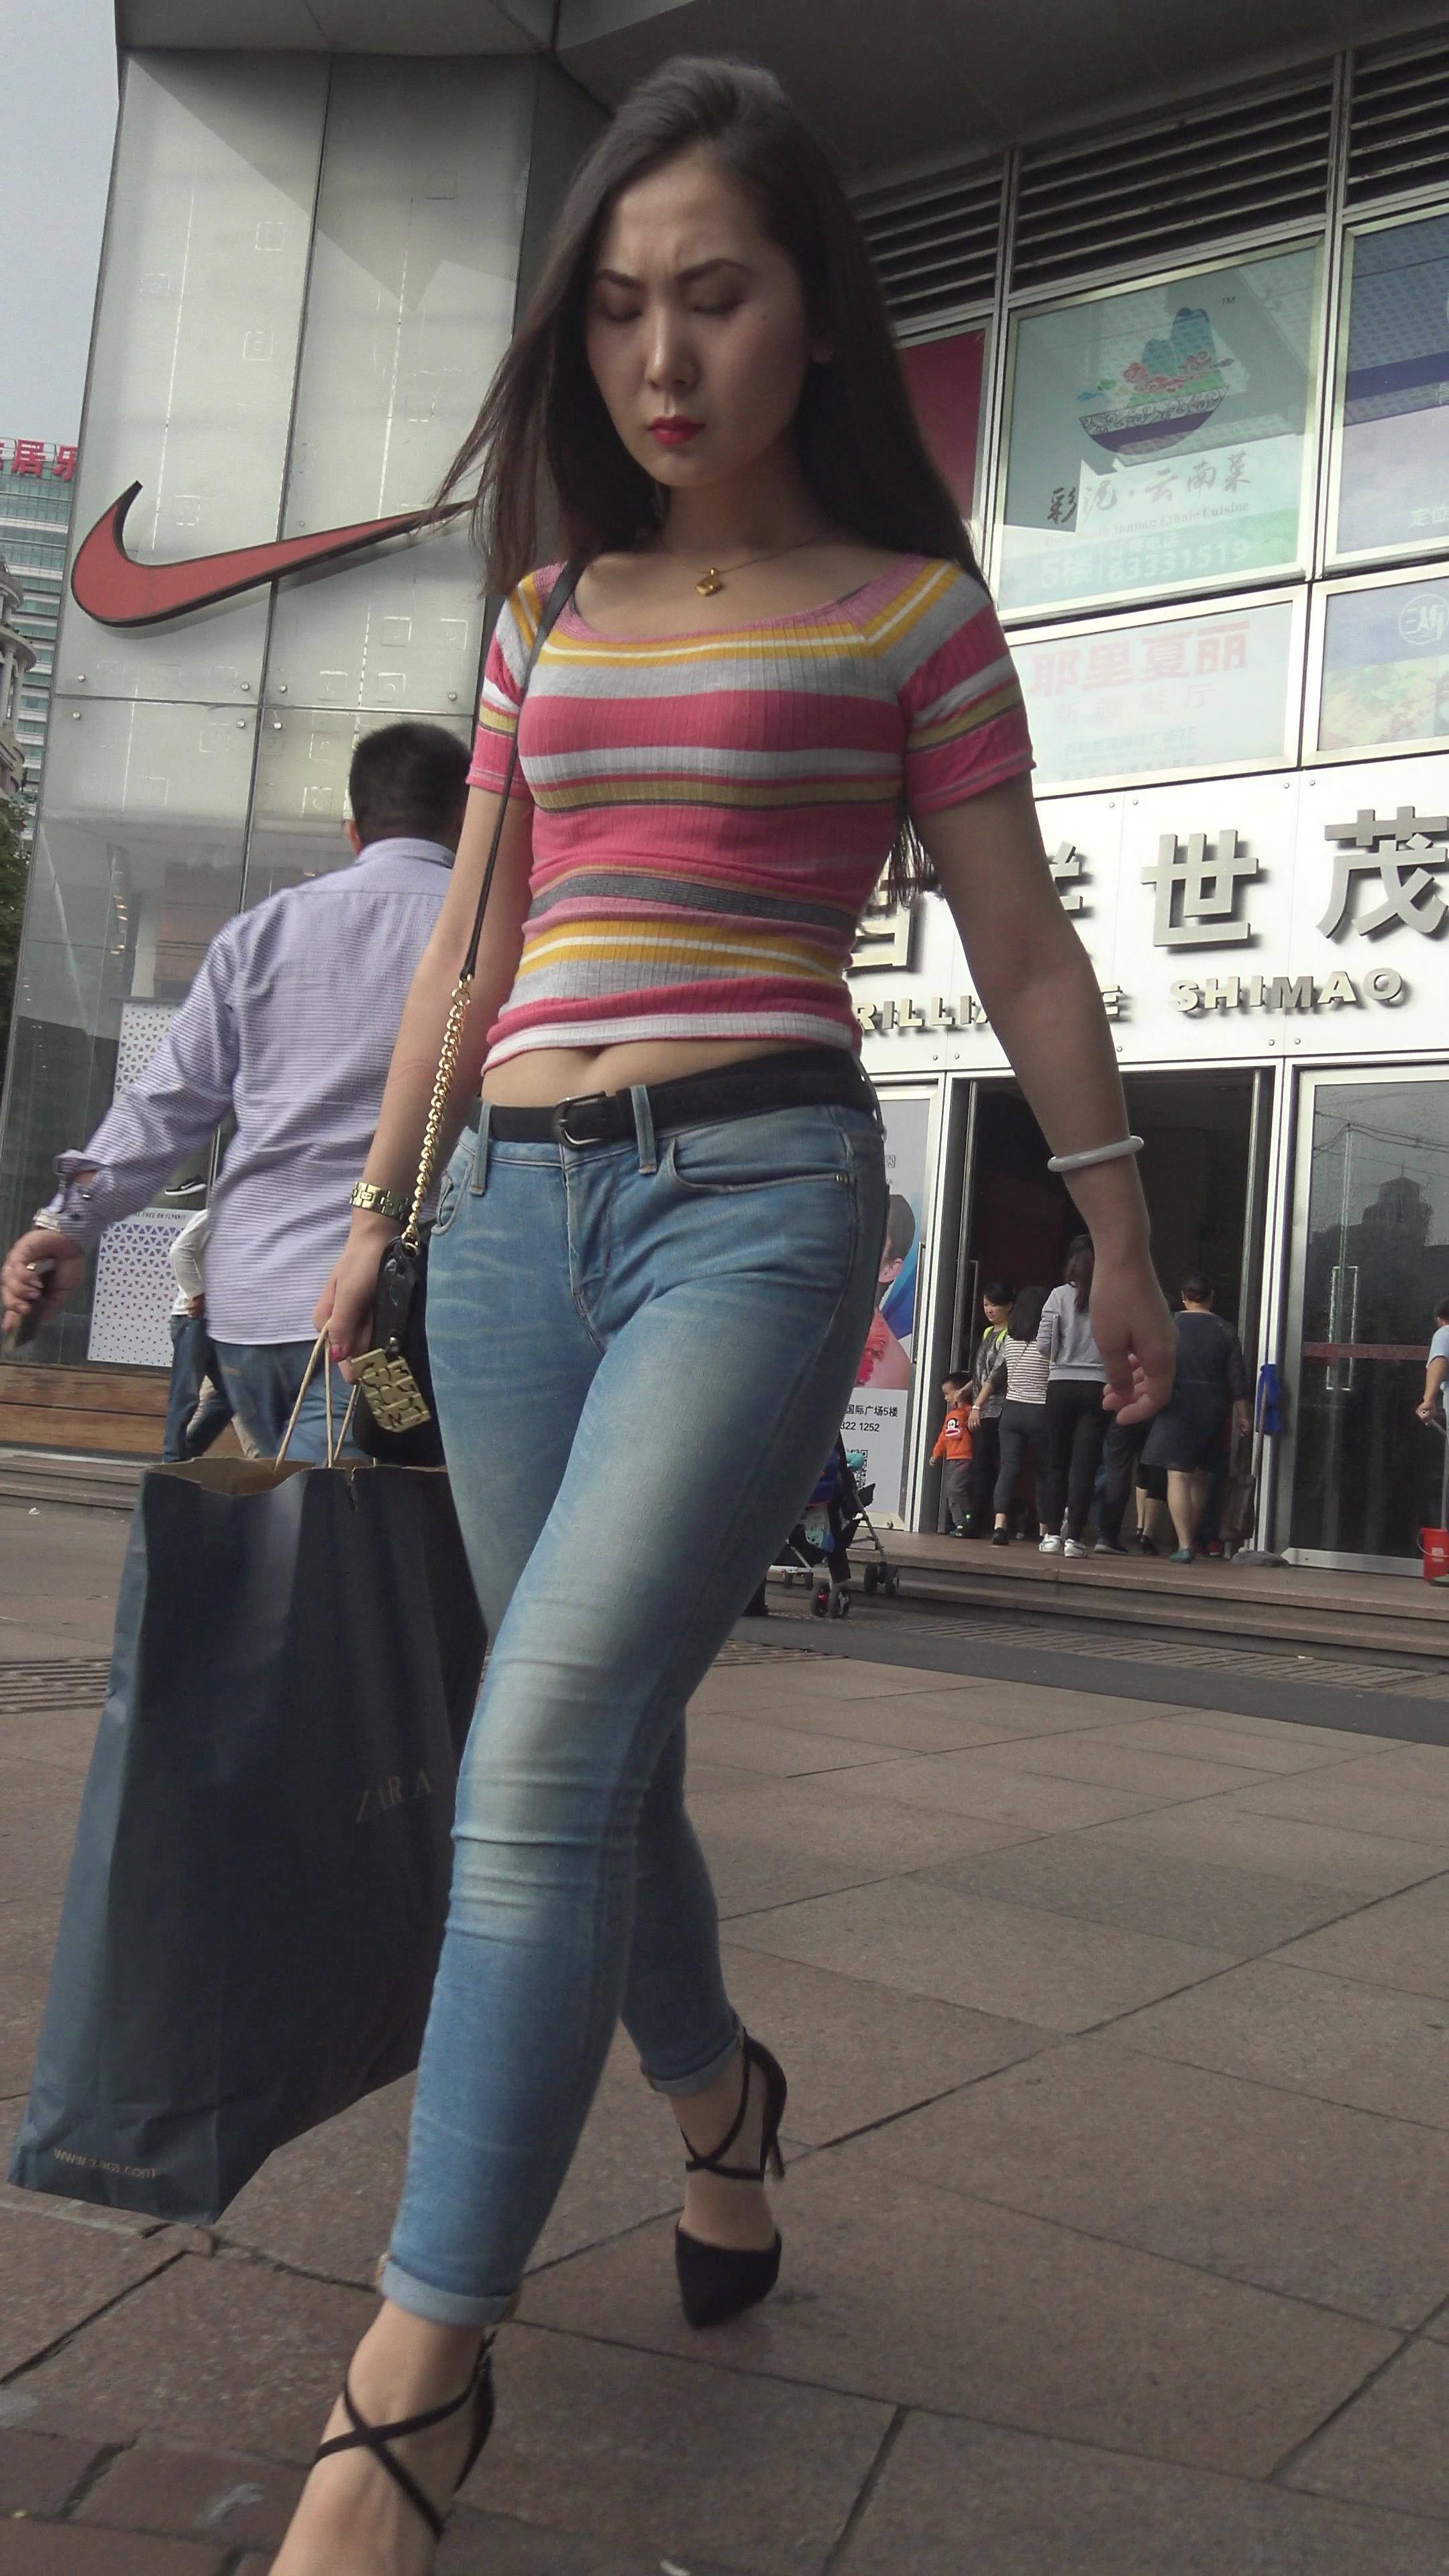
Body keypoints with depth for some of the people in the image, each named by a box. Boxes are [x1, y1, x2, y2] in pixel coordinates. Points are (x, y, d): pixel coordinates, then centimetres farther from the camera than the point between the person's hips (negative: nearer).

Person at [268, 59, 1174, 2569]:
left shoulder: (909, 610, 6)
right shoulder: (546, 616, 18)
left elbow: (1021, 949, 8)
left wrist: (1115, 1228, 9)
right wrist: (379, 1211, 18)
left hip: (757, 1189, -5)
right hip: (518, 1207, 5)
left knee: (543, 1739, -19)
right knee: (602, 1751, 10)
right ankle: (718, 2098, 36)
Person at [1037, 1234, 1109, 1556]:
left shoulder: (1060, 1295, -3)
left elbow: (1044, 1343, -5)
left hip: (1061, 1385, 0)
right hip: (1097, 1387, 0)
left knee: (1057, 1462, 10)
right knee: (1085, 1465, 2)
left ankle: (1052, 1534, 9)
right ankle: (1074, 1537, -2)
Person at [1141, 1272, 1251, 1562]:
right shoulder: (1225, 1330, 2)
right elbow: (1238, 1378, 2)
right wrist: (1243, 1415, 9)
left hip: (1178, 1407, -3)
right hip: (1213, 1409, 3)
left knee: (1178, 1475, -5)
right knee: (1199, 1477, 16)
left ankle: (1184, 1545, -15)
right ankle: (1192, 1541, 24)